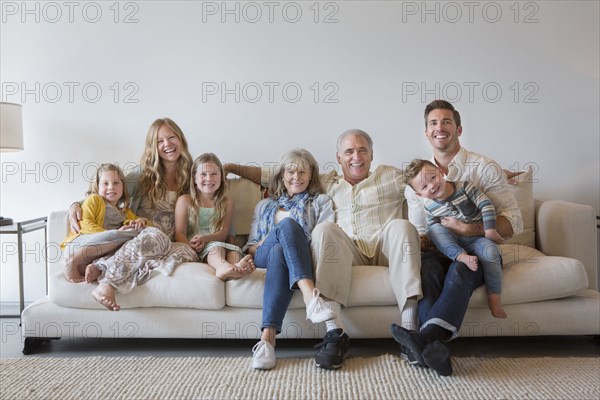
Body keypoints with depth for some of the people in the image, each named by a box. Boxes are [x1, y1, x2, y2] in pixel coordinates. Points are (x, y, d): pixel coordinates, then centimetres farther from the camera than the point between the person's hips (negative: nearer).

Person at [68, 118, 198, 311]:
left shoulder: (191, 179, 14)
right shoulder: (143, 175, 10)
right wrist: (76, 205, -8)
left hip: (167, 244, 2)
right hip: (134, 240, -2)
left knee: (188, 252, -36)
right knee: (155, 235, -38)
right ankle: (107, 285, -41)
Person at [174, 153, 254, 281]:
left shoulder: (226, 202, 15)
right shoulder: (185, 201, 9)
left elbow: (224, 232, 6)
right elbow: (180, 233, 1)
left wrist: (204, 239, -15)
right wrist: (190, 246, -23)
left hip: (219, 244, 3)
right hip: (194, 250, -3)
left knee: (235, 249, -28)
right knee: (216, 246, -33)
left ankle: (236, 267, -62)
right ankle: (223, 266, -65)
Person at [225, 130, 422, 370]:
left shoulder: (391, 176, 24)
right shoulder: (326, 183, 27)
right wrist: (234, 168, 24)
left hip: (385, 250, 0)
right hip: (348, 253, 0)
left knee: (401, 226, -30)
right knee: (324, 229, -28)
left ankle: (409, 329, -39)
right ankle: (334, 333, -39)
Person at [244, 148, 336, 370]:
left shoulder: (320, 202, 23)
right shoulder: (264, 205, 32)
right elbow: (250, 244, 26)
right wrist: (259, 246, 0)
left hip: (301, 259, -1)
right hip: (263, 256, 1)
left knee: (279, 253, -40)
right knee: (288, 224, -34)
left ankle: (268, 338, -53)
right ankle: (310, 294, -56)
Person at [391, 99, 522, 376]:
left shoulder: (484, 168, 2)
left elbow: (514, 223, -5)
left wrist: (471, 229, -22)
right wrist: (420, 241, -10)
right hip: (439, 251, 2)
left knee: (460, 269, -36)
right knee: (426, 264, -33)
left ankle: (426, 337, -51)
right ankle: (434, 348, -47)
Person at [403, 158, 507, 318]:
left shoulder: (463, 187, -7)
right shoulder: (429, 206, -1)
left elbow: (486, 204, -9)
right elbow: (432, 230, 3)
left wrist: (490, 230, -18)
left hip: (476, 238, -2)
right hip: (453, 244, 2)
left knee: (490, 251, -32)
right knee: (435, 229, -23)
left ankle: (494, 299, -23)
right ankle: (462, 257, -40)